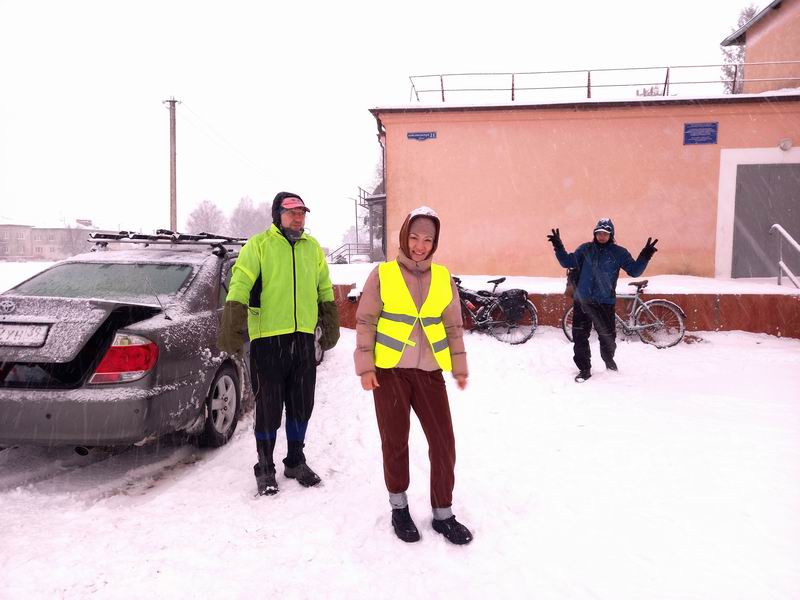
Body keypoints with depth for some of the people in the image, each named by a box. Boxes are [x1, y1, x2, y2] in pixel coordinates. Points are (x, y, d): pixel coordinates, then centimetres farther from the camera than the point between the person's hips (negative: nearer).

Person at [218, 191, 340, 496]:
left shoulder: (313, 248, 12)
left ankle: (295, 461, 30)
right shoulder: (258, 245, -4)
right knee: (269, 406, 4)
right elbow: (239, 286, -13)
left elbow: (325, 291, 20)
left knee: (301, 404, 13)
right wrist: (231, 329, -23)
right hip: (268, 338, -4)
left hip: (304, 338, 5)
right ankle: (265, 467, 21)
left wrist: (331, 328, 18)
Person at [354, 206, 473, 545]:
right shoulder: (383, 274, -2)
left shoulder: (443, 278, 6)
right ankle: (399, 508, 29)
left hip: (429, 372, 3)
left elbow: (454, 326, 11)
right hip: (390, 371, -2)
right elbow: (365, 322, -2)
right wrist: (365, 366, -8)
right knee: (395, 442, 8)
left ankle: (443, 514, 21)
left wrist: (459, 367, 8)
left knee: (444, 443, 3)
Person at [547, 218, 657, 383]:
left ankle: (609, 361, 37)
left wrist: (644, 257, -15)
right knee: (580, 336, 2)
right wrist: (558, 247, -3)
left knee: (607, 336, 7)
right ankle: (584, 369, 15)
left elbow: (634, 271, 0)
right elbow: (567, 262, 8)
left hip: (605, 302, -1)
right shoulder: (585, 249, 6)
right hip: (582, 300, 2)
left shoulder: (619, 252, 2)